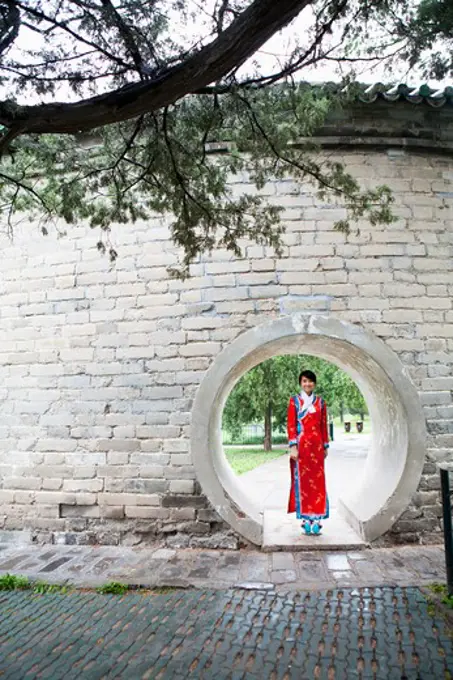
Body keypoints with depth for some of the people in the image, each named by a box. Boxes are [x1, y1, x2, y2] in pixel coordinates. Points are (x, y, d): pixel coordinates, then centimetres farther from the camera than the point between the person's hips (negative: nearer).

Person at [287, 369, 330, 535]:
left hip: (316, 445, 3)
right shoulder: (294, 401, 1)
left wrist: (325, 446, 9)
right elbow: (291, 425, -3)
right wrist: (293, 446, -11)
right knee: (302, 480, 1)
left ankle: (316, 519, 9)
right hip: (301, 444, -3)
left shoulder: (320, 402, 10)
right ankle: (306, 519, 10)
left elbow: (324, 425, 12)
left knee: (317, 481, 2)